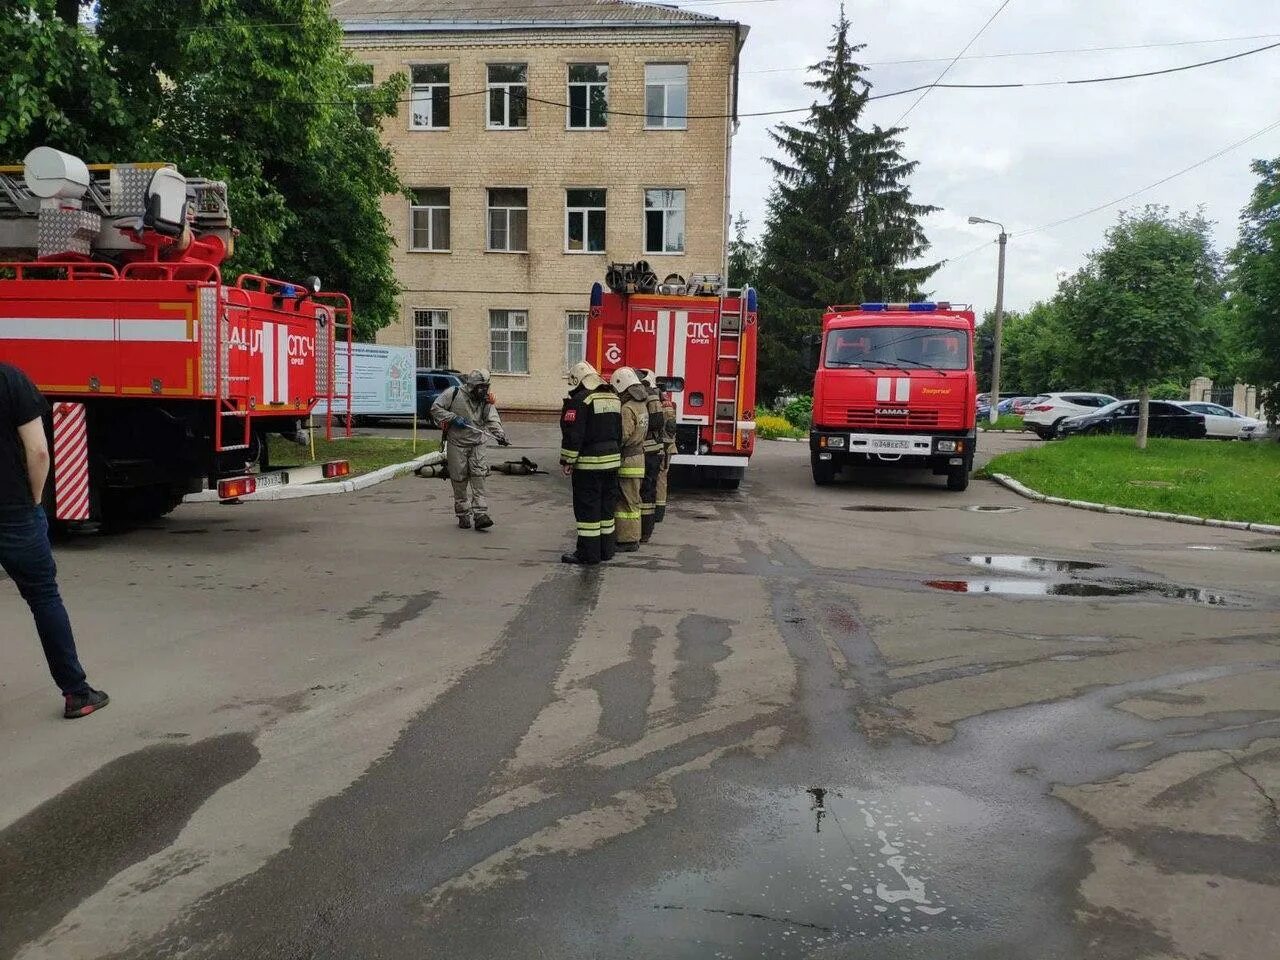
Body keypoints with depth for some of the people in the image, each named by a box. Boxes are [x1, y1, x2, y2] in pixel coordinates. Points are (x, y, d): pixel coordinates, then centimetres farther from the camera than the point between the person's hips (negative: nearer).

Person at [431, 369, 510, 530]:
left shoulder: (486, 400, 2)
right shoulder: (453, 394, -7)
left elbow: (493, 420, -10)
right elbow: (435, 408, -4)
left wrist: (500, 435, -28)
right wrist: (453, 418, -17)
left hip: (477, 444, 2)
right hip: (456, 444, -2)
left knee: (478, 478, -10)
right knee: (459, 481, 4)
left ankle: (480, 514, -10)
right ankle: (463, 516, 18)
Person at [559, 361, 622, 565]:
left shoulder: (580, 400, -13)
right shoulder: (614, 399, 13)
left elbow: (573, 435, -17)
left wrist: (567, 461, -12)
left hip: (589, 463, -8)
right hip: (612, 460, 8)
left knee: (587, 508, -3)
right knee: (606, 506, 14)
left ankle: (588, 554, 0)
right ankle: (607, 550, 21)